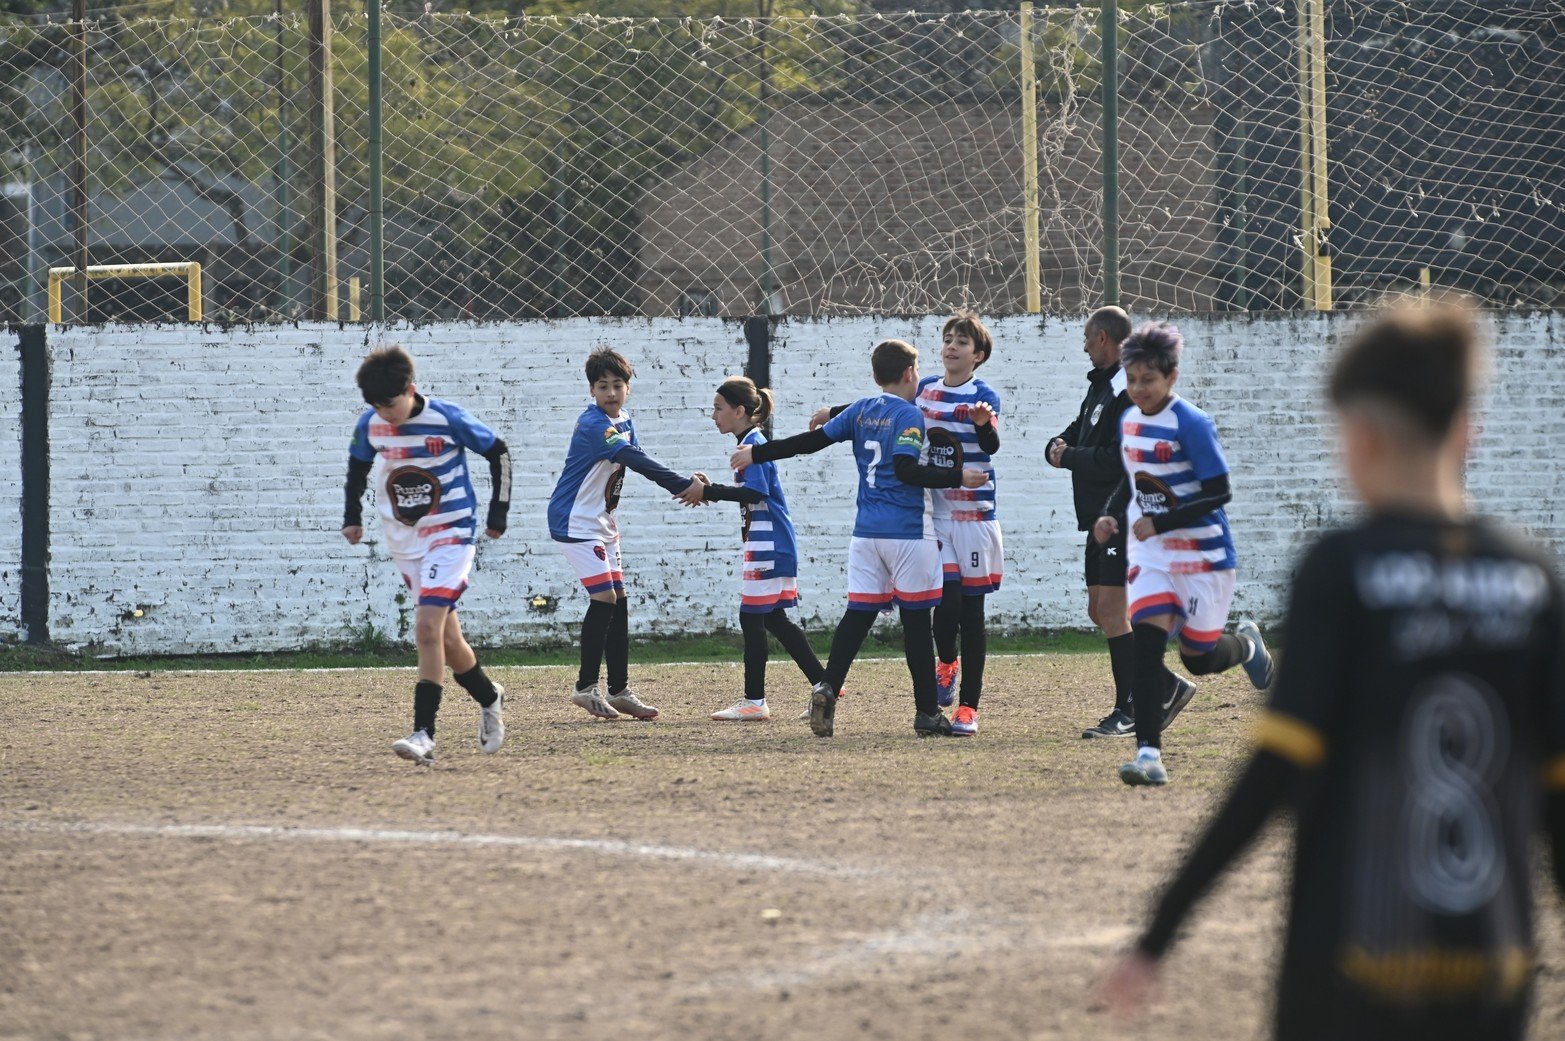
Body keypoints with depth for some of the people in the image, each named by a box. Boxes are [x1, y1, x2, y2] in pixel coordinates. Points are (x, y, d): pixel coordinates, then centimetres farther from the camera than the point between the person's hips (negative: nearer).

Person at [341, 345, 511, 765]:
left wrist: (498, 514, 1)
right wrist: (352, 516, 14)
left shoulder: (448, 420, -17)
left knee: (428, 628, -19)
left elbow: (498, 452, -3)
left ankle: (424, 735, -22)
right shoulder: (370, 425, -3)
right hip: (404, 541, 5)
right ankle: (489, 699, 35)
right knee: (445, 637, 9)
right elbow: (358, 464, 19)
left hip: (450, 534, -5)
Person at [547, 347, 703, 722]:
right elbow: (637, 462, -30)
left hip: (602, 523, 9)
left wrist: (683, 485, -10)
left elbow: (638, 463, 9)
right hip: (576, 521, -9)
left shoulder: (623, 423, 10)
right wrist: (684, 485, -35)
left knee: (619, 602, 6)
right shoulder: (594, 424, -21)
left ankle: (620, 690, 11)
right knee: (604, 598, -15)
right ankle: (586, 687, -8)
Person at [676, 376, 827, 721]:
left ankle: (754, 701, -1)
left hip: (768, 546, -10)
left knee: (752, 618, -5)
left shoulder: (752, 443, -14)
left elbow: (756, 492, -26)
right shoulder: (752, 442, 16)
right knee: (773, 619, 13)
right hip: (773, 546, 10)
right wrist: (710, 490, 9)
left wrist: (708, 492, -22)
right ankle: (822, 683, 14)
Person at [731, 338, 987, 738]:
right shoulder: (909, 415, -8)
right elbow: (906, 469, -20)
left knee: (858, 613, 5)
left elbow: (812, 440, 12)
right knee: (916, 619, 0)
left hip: (866, 532, 6)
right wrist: (958, 478, -17)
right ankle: (926, 712, 4)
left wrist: (757, 454, 22)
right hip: (908, 533, -6)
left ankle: (827, 688, -14)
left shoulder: (860, 410, 10)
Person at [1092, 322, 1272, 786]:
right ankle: (1149, 753, -16)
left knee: (1198, 657, 2)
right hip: (1150, 556, 5)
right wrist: (1112, 513, 2)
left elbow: (1219, 493, -17)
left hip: (1202, 555, -5)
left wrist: (1163, 522, -24)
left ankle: (1247, 644, 38)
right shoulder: (1129, 421, 5)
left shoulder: (1192, 425, -16)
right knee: (1145, 643, -14)